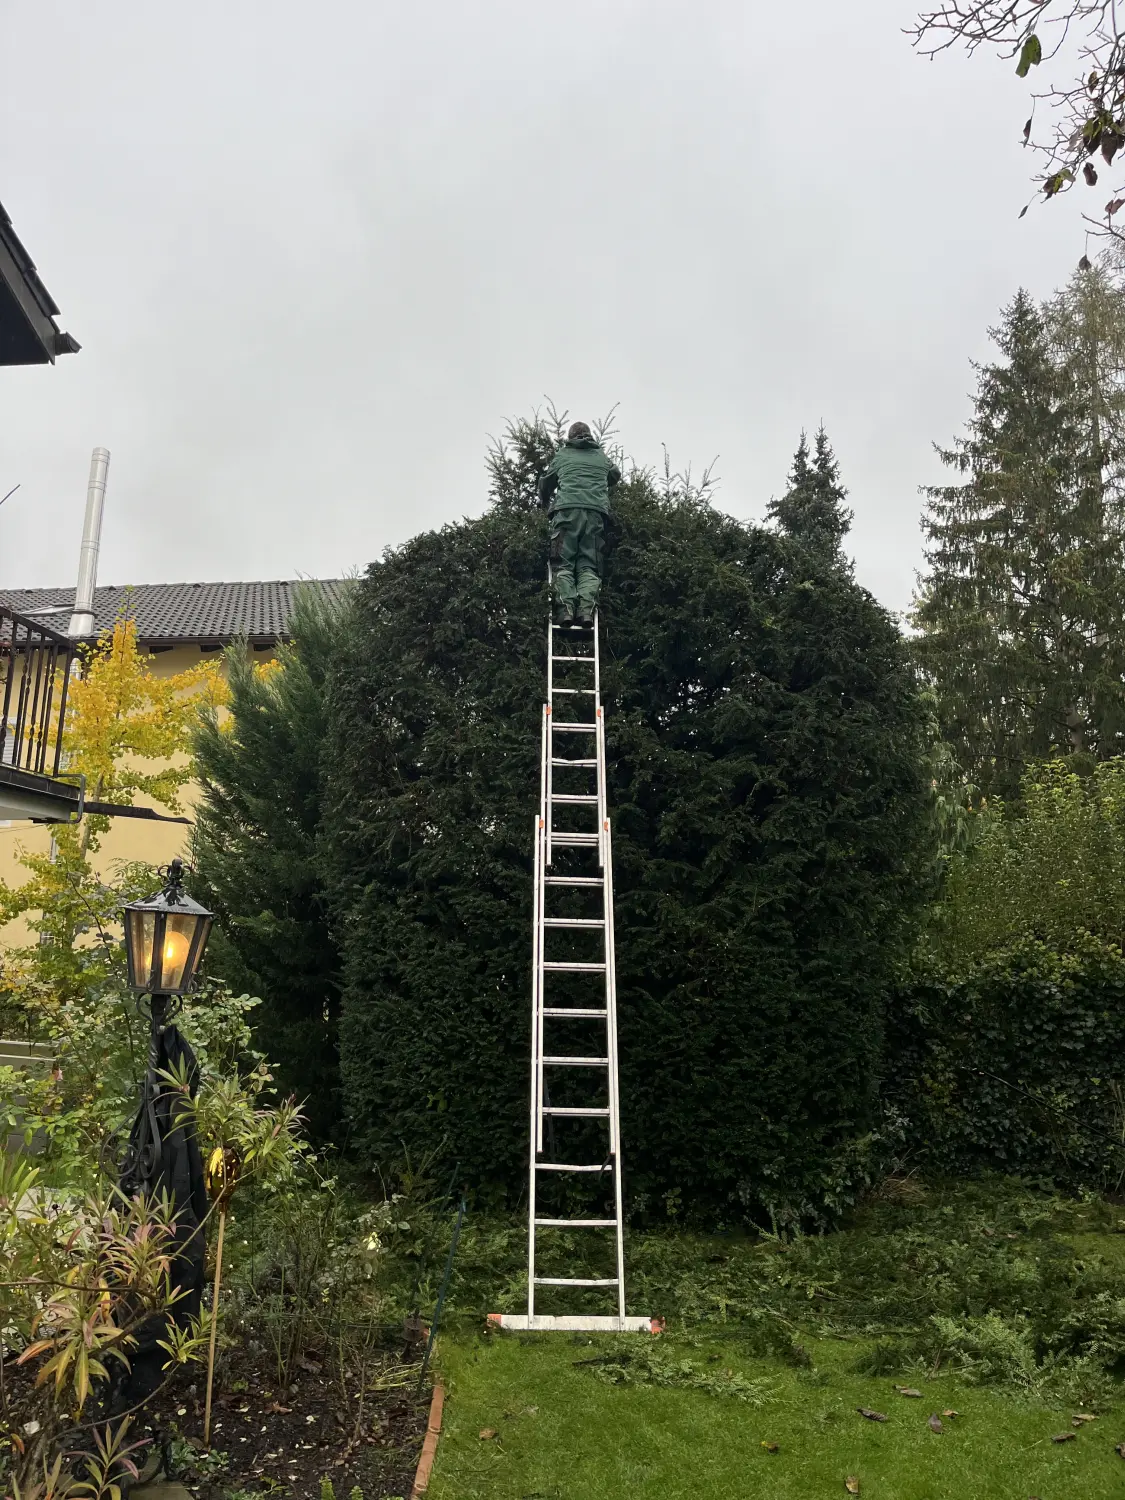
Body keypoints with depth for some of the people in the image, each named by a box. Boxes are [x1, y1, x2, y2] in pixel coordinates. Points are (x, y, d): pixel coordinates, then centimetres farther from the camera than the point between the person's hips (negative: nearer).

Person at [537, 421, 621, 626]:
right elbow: (615, 475, 45)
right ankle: (586, 609, -22)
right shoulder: (602, 457, 25)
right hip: (597, 511, 1)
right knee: (589, 565, -1)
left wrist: (545, 503, 51)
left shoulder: (562, 455, 21)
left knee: (563, 563, -3)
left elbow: (545, 484, 31)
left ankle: (565, 607, -22)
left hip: (567, 509, -1)